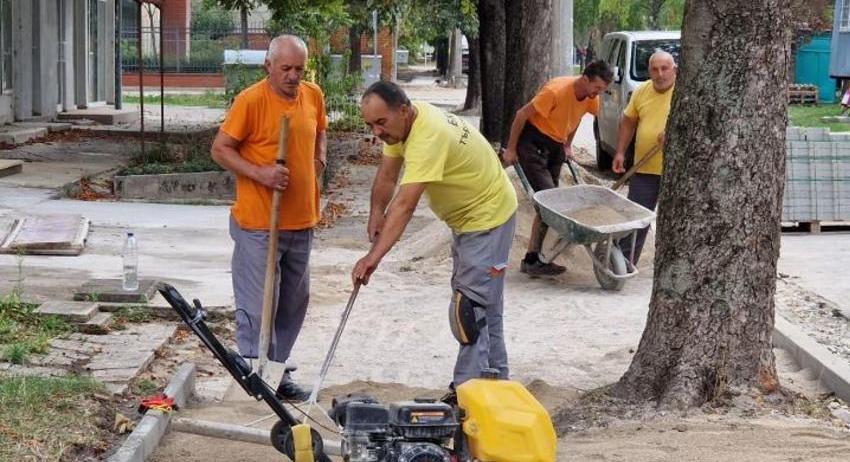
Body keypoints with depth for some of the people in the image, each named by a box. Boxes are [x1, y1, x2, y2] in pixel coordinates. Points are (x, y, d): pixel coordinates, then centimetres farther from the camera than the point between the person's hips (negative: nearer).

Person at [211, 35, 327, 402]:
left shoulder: (313, 96, 5)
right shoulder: (250, 100, -14)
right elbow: (220, 149, -10)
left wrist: (318, 159, 9)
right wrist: (259, 173, -21)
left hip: (301, 221, 7)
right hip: (257, 223, -7)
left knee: (294, 302, 15)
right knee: (258, 304, -3)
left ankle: (278, 372, 28)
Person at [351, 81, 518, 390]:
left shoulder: (428, 138, -36)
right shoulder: (400, 121, -7)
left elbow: (405, 205, -42)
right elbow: (387, 175, 1)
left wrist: (374, 257, -46)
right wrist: (376, 214, -13)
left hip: (488, 218, -10)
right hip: (466, 216, 10)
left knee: (470, 309, -14)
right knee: (486, 306, 20)